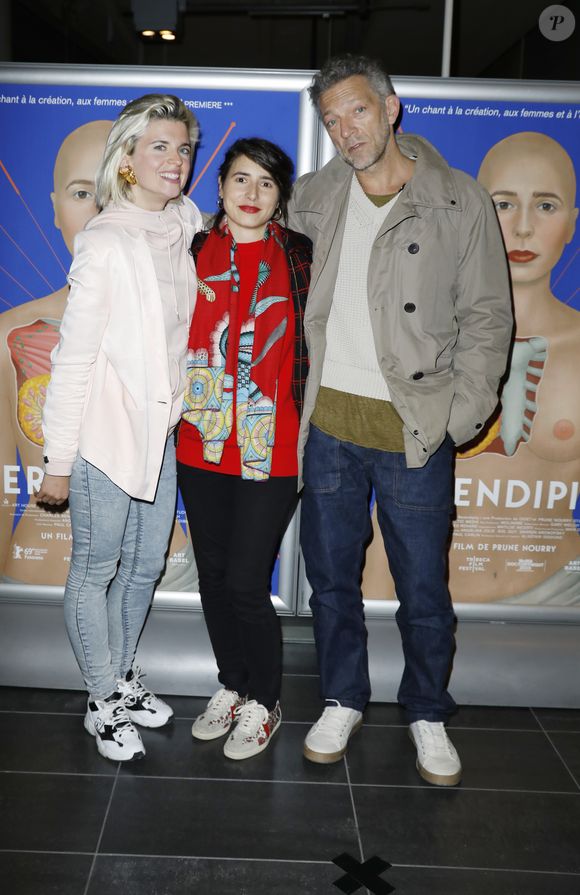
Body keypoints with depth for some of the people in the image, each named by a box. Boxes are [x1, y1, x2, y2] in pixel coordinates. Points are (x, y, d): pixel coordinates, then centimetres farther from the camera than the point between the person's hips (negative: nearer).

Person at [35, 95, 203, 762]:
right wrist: (58, 458, -13)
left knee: (146, 565, 18)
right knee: (95, 571, 9)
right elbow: (73, 356, -15)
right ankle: (103, 701, 27)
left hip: (161, 428, 7)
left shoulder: (185, 227, 4)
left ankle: (122, 676, 39)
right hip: (105, 431, -7)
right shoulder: (105, 242, -15)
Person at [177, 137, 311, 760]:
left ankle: (263, 702, 21)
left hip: (271, 448, -3)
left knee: (245, 584, -2)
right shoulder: (195, 254, 7)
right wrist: (177, 414, 6)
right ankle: (230, 684, 36)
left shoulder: (300, 259, 0)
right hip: (201, 446, 4)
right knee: (213, 576, 14)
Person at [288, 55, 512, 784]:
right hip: (329, 423, 4)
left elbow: (487, 318, -2)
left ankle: (428, 716, 31)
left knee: (423, 591, 7)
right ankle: (342, 701, 36)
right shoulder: (319, 196, 6)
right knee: (331, 577, 14)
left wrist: (458, 418, -10)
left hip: (414, 431, -3)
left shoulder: (460, 203, -3)